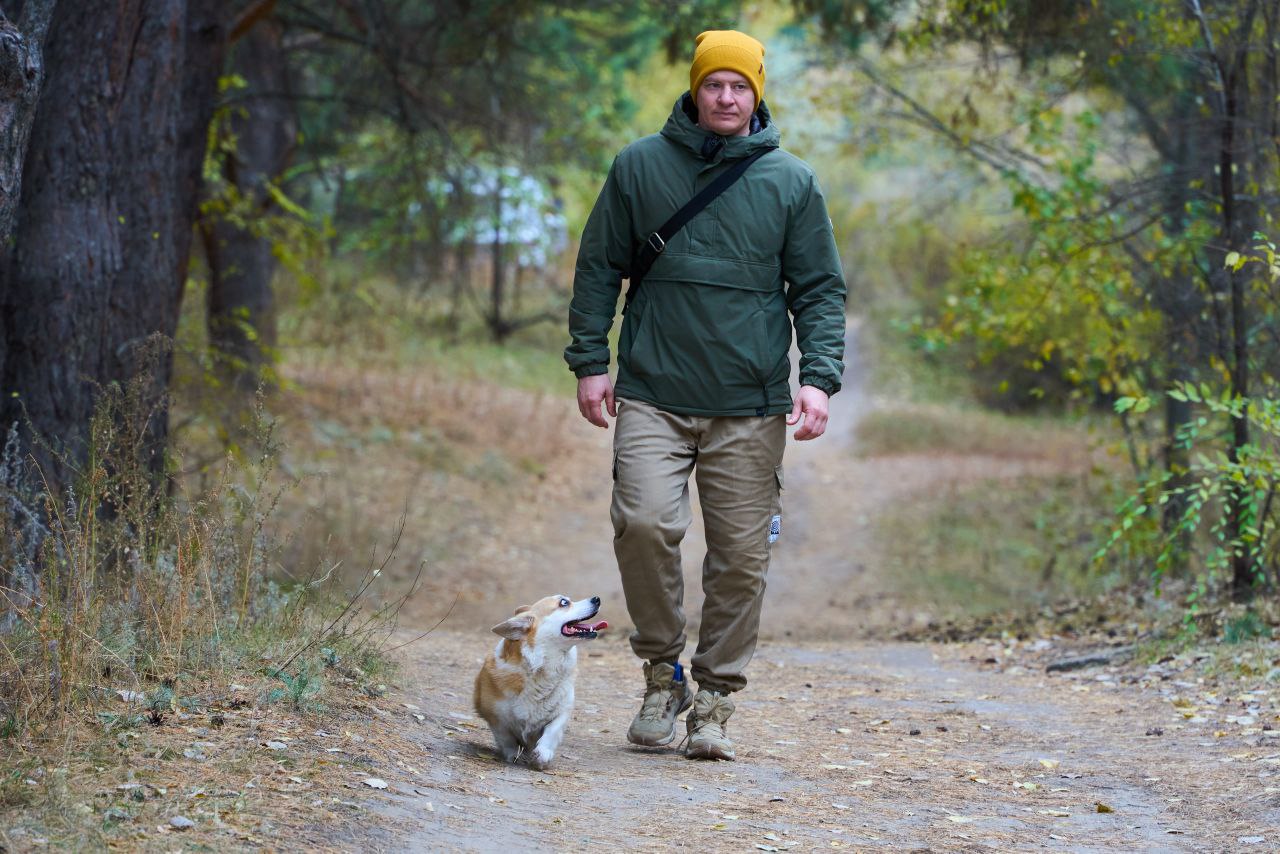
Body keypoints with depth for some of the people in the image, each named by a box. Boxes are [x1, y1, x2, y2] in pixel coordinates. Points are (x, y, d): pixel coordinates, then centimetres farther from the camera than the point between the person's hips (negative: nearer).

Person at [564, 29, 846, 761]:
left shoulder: (791, 182, 5)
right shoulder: (640, 167, 6)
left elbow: (821, 289, 7)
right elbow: (599, 267, 11)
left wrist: (819, 378, -6)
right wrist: (590, 360, 3)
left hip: (751, 409, 0)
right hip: (653, 396, 0)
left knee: (742, 555, 1)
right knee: (644, 523, -16)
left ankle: (716, 700, 14)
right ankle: (663, 673, 5)